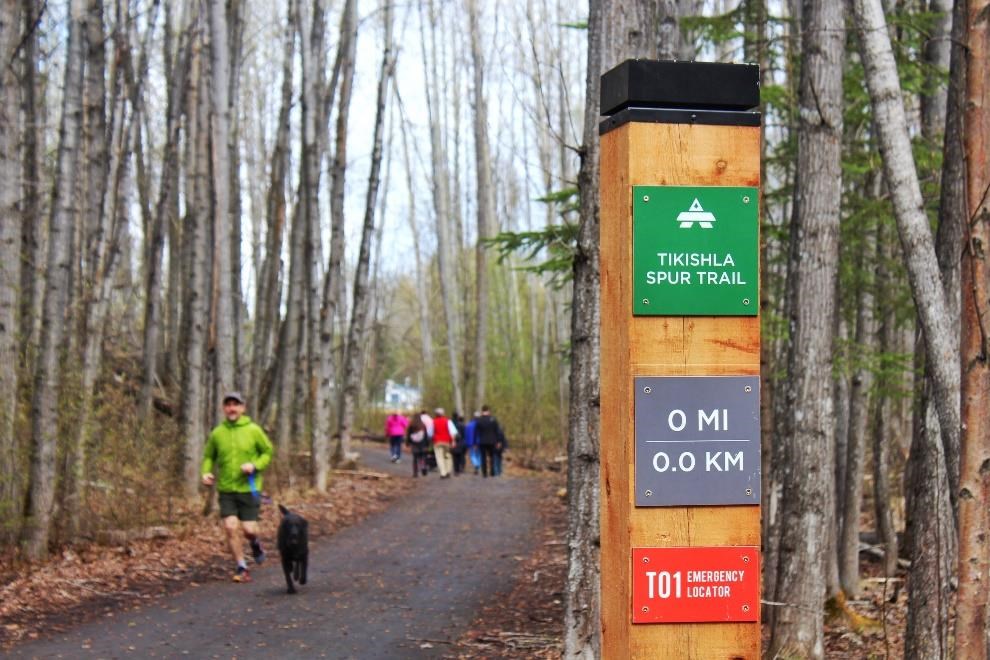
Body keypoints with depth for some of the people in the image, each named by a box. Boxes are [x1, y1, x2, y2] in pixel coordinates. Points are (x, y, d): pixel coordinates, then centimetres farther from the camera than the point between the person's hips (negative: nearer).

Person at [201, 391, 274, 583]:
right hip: (226, 489, 2)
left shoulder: (253, 430, -3)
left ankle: (255, 543, 33)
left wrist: (255, 466, -14)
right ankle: (241, 568, 5)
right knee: (230, 527, -9)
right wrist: (206, 472, -5)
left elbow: (268, 452, 4)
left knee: (248, 529, -5)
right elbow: (208, 457, 14)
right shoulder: (217, 433, 3)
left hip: (249, 488, -2)